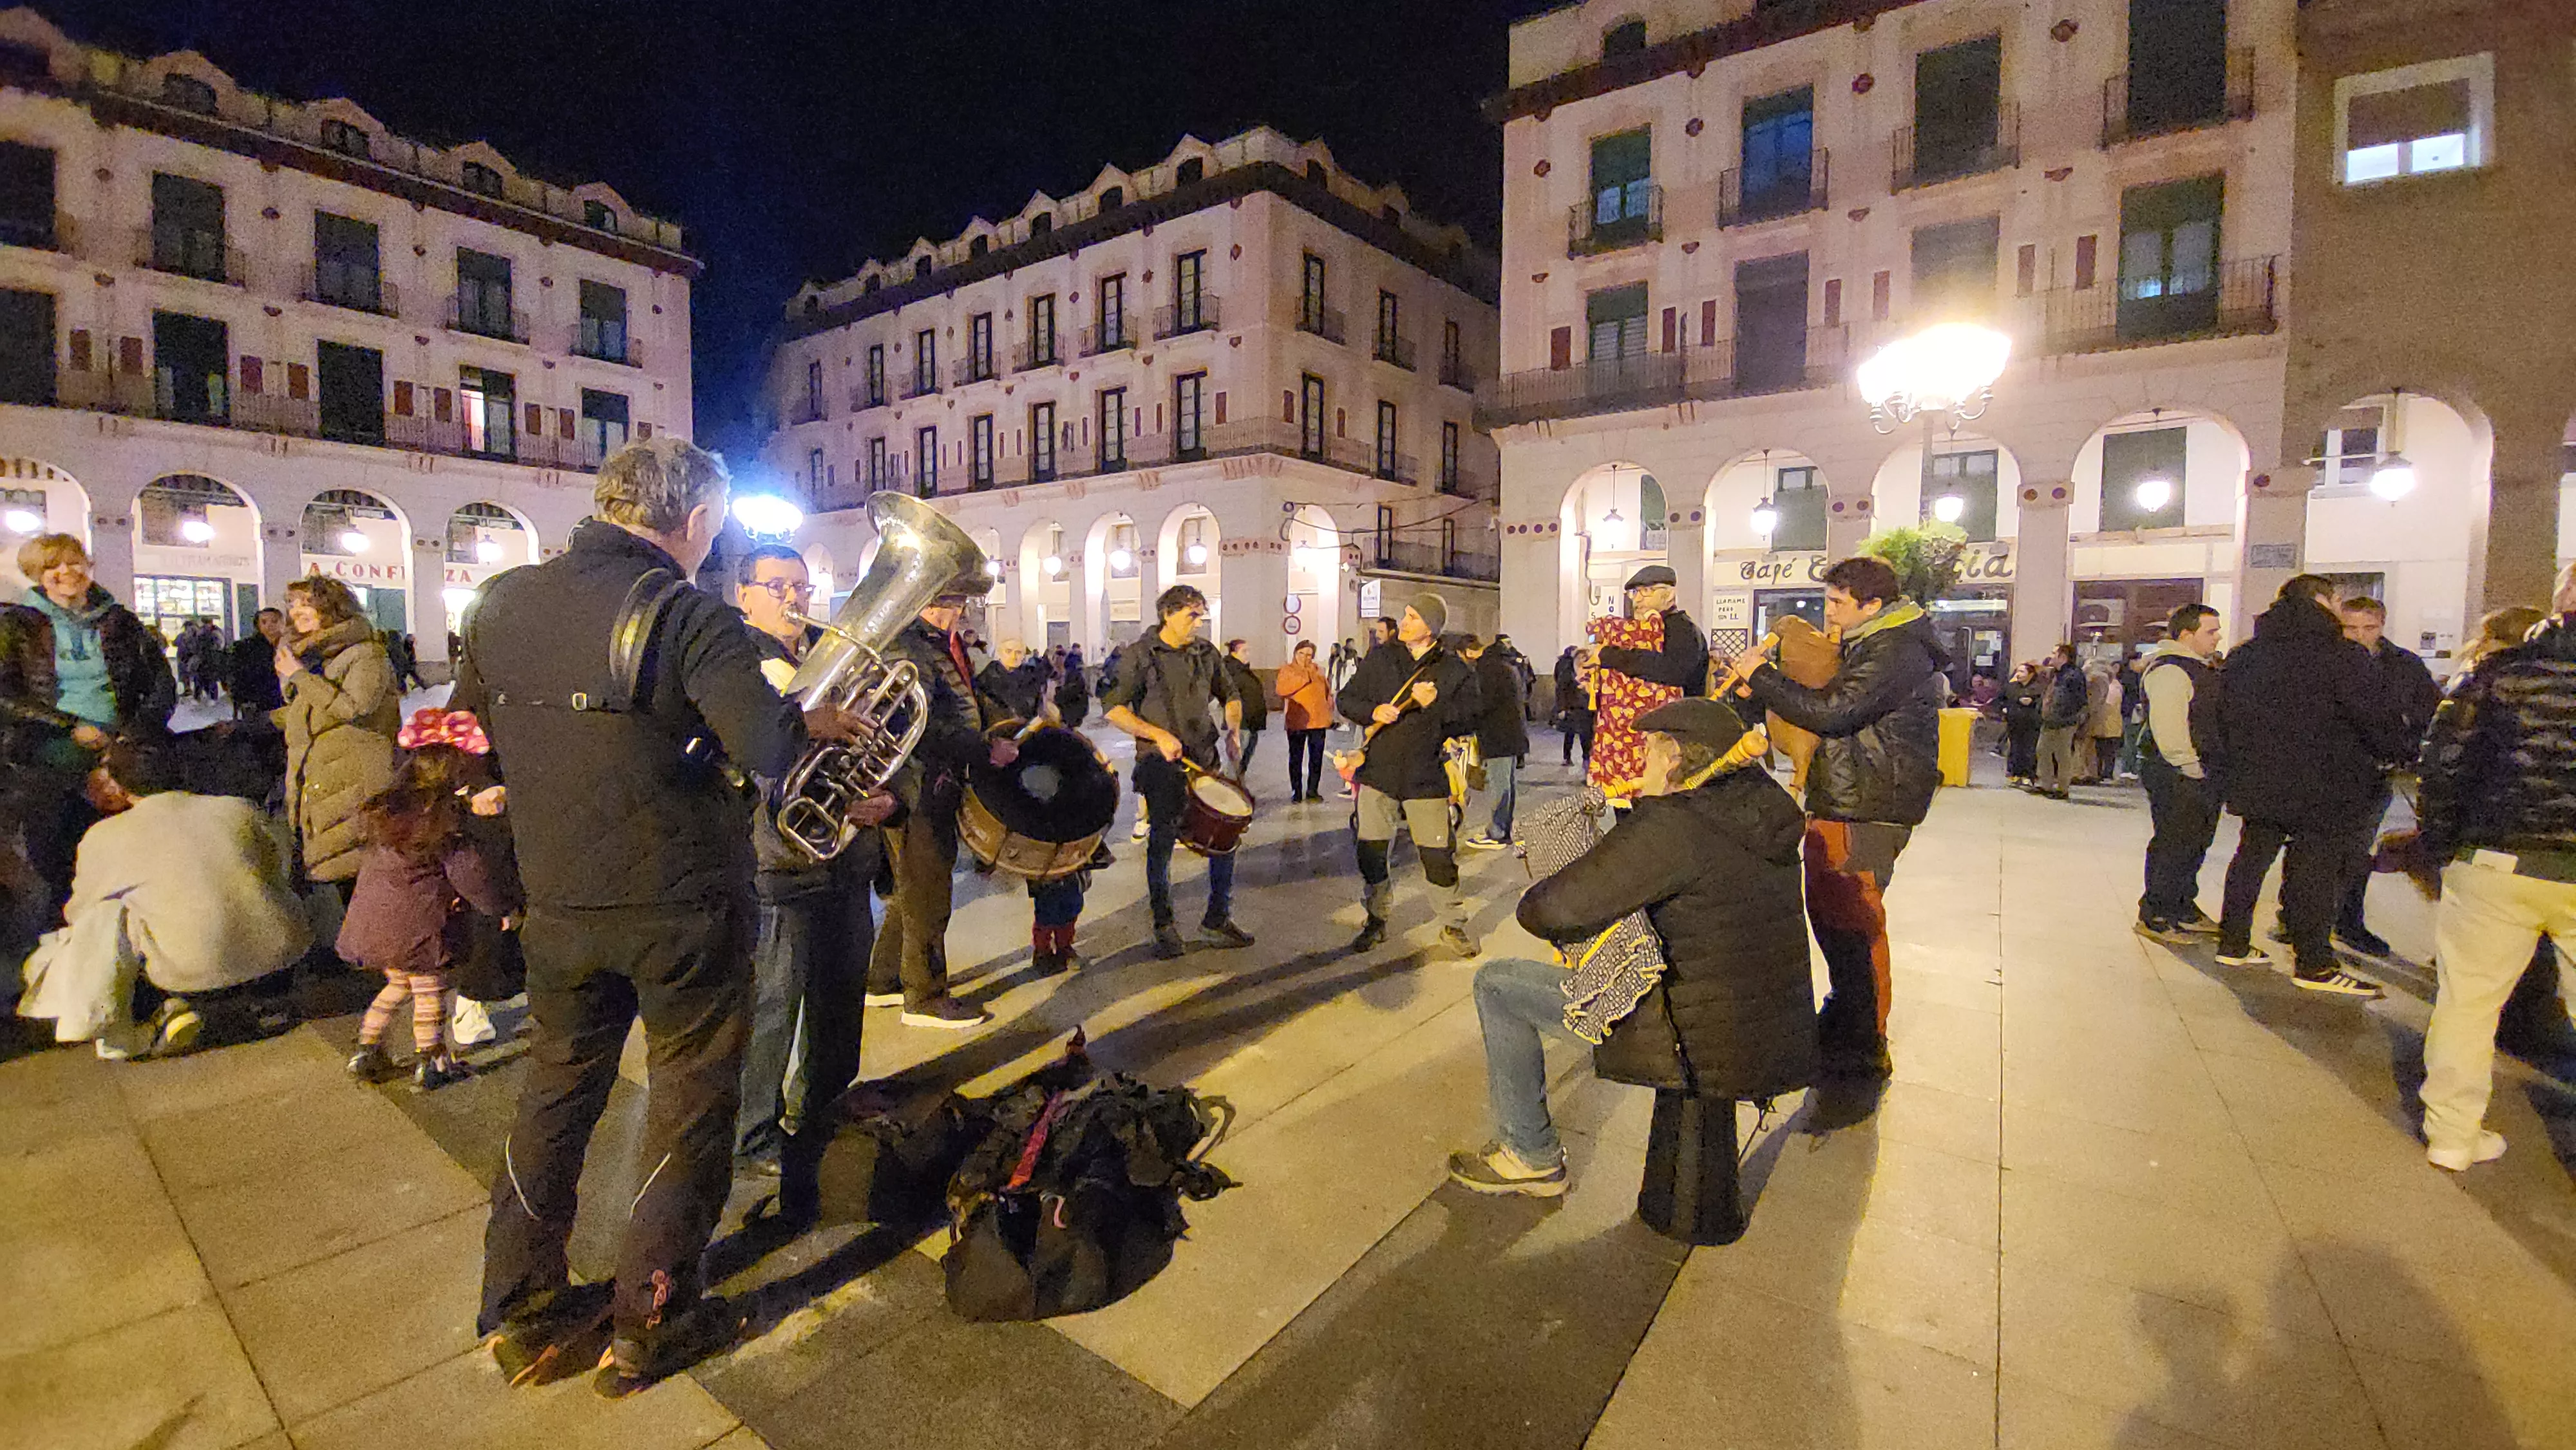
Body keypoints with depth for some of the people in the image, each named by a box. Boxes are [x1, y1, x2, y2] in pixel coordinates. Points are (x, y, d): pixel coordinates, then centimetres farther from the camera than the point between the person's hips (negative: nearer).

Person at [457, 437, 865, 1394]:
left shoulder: (502, 603, 3)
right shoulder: (687, 615, -18)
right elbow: (767, 747, -28)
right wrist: (819, 723, -8)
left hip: (558, 904, 6)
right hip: (680, 906, -6)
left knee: (557, 1091, 21)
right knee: (690, 1105, 11)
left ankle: (521, 1314, 33)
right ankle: (648, 1329, 23)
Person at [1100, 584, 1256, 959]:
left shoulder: (1206, 652, 8)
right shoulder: (1140, 655, -6)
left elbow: (1230, 694, 21)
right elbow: (1113, 707, -10)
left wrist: (1233, 728, 2)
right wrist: (1159, 735, -19)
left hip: (1205, 760, 5)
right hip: (1161, 765, -4)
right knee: (1162, 843, 4)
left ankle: (1217, 922, 20)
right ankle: (1163, 927, 20)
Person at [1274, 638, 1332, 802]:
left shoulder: (1317, 670, 14)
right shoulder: (1287, 670, 1)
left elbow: (1327, 690, 20)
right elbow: (1283, 690, -16)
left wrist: (1329, 711, 9)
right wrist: (1304, 678, -17)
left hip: (1319, 720, 4)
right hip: (1297, 721, -4)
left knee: (1316, 757, 8)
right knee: (1296, 758, 3)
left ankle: (1313, 790, 17)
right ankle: (1296, 792, 11)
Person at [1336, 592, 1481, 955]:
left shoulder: (1455, 670, 1)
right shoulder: (1379, 658, 7)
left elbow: (1473, 718, -4)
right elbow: (1346, 700, 9)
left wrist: (1436, 704, -19)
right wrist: (1373, 711, -11)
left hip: (1427, 779, -2)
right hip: (1378, 773, 2)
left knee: (1440, 858, -2)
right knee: (1371, 855, 7)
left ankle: (1454, 925, 20)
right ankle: (1376, 920, 27)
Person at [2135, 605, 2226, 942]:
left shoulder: (2204, 666, 18)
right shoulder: (2169, 670, -16)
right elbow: (2168, 727, -23)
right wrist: (2191, 768, -20)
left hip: (2201, 772, 10)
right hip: (2176, 774, -10)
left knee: (2195, 843, 17)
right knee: (2172, 845, -5)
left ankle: (2184, 910, 29)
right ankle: (2154, 917, 3)